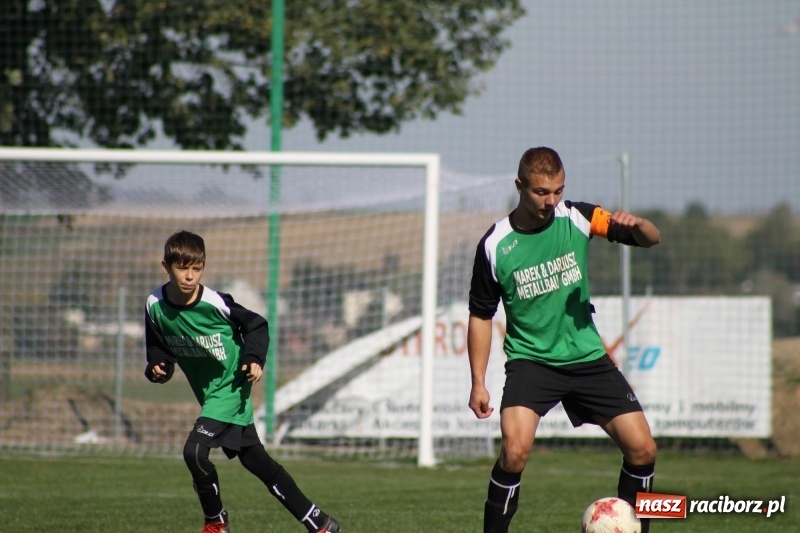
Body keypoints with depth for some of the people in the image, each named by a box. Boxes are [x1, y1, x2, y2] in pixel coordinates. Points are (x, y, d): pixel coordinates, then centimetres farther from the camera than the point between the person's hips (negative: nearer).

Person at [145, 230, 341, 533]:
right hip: (208, 392, 6)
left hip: (231, 387, -6)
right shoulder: (155, 306, -8)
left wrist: (254, 358, -20)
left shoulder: (215, 303, -21)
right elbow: (158, 348, 7)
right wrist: (157, 367, -14)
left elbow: (256, 325, -6)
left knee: (195, 450, -21)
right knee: (254, 460, 10)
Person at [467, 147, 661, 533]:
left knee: (642, 448, -2)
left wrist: (636, 224, -30)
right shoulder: (495, 245, -9)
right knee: (515, 450, -26)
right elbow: (481, 316, 1)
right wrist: (478, 383, -4)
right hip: (531, 360, -3)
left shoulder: (576, 219, -5)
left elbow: (652, 239, -6)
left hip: (587, 357, 3)